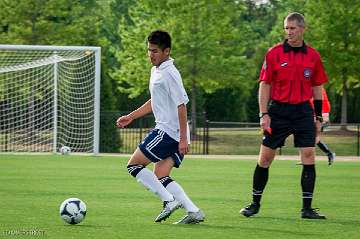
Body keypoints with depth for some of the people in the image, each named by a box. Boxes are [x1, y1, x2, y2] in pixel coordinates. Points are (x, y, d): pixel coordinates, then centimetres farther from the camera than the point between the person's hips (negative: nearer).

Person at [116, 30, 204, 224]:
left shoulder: (170, 73, -16)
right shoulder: (156, 71, 15)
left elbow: (181, 105, -19)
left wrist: (183, 138, -22)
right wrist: (130, 117, 28)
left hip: (168, 131, -10)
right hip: (167, 131, 10)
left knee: (134, 165, -4)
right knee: (160, 177, 8)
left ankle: (170, 201, -9)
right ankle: (193, 211, 1)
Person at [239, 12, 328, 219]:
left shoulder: (313, 56, 5)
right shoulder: (274, 53, -2)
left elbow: (317, 88, 12)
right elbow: (265, 85, -1)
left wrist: (319, 117, 9)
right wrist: (264, 114, -9)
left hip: (303, 111, 1)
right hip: (278, 111, -1)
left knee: (309, 157, -7)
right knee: (265, 158, 2)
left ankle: (307, 208, -1)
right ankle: (255, 204, 15)